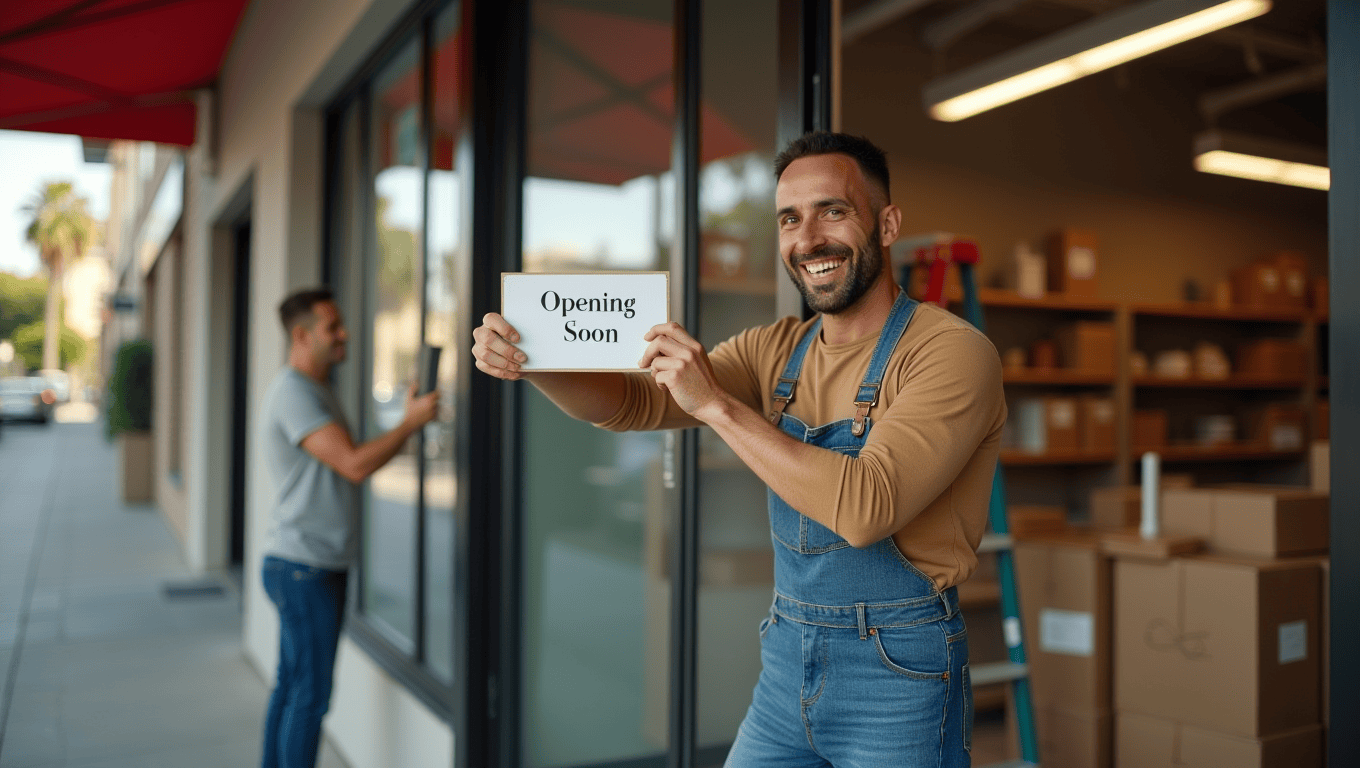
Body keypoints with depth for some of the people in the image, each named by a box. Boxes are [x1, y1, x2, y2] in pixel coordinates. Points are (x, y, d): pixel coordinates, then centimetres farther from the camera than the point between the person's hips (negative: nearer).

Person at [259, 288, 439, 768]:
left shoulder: (317, 391, 16)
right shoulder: (294, 394, -18)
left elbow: (346, 466, 17)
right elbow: (355, 466, -26)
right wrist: (411, 422, -15)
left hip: (319, 568, 10)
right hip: (305, 570, -10)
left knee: (292, 687, 16)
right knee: (310, 695, -2)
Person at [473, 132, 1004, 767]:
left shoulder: (955, 354, -16)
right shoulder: (779, 351, 4)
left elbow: (866, 508, -28)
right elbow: (634, 401, -1)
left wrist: (718, 404, -27)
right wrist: (529, 360, -19)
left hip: (898, 675, -5)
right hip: (787, 666, 6)